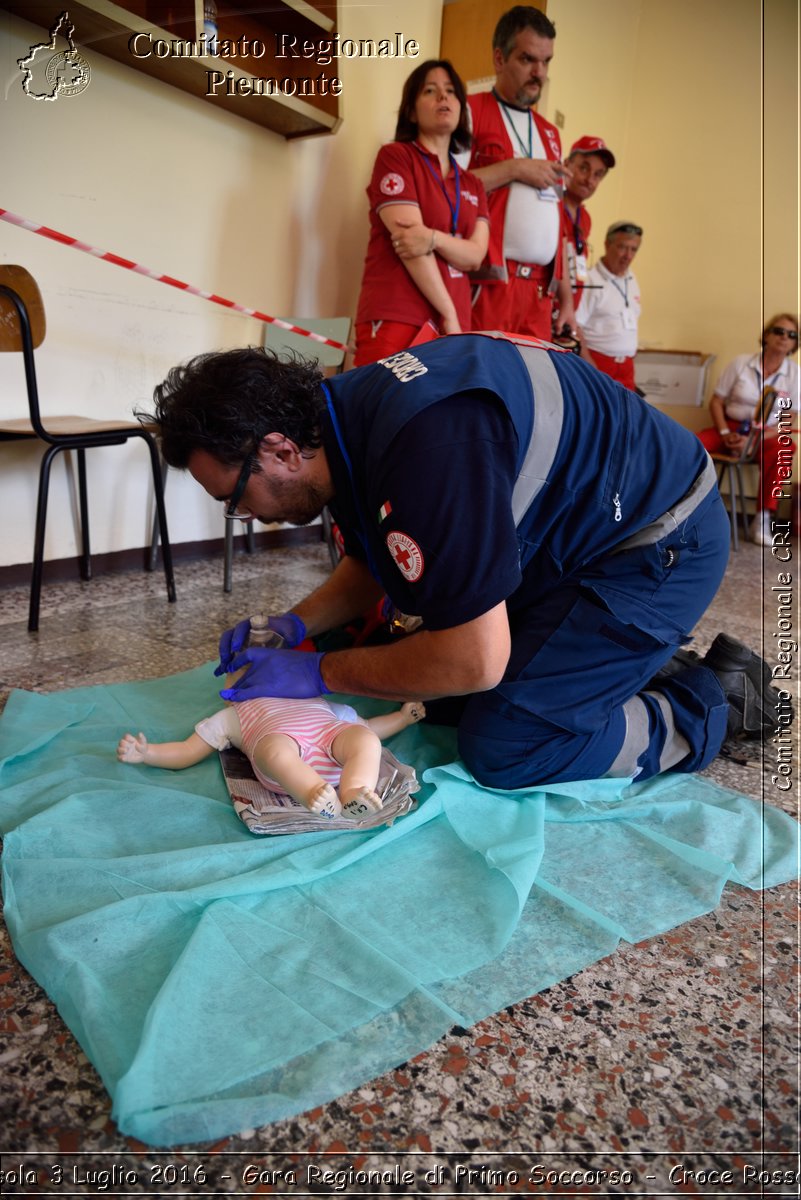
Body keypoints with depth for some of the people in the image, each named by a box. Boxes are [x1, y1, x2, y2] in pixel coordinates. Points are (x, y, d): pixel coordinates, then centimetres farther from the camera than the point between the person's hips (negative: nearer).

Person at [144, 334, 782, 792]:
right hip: (559, 543, 9)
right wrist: (295, 625, -2)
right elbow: (372, 565, 13)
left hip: (659, 543, -9)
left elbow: (474, 661, -32)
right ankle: (626, 669, 22)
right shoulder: (344, 414, -4)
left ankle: (719, 703, 5)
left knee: (502, 750, -12)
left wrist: (320, 672, -20)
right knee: (448, 701, 10)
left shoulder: (424, 445, -36)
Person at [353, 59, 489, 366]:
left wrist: (434, 239, -15)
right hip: (396, 320, -5)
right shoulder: (395, 156, 5)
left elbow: (475, 254, 6)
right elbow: (408, 240, -6)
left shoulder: (472, 186, 21)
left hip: (454, 325, 5)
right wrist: (448, 314, -9)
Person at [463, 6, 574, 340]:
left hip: (540, 292, 6)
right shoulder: (469, 111, 4)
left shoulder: (549, 133, 24)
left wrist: (565, 295, 15)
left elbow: (552, 219, 22)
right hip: (485, 285, -6)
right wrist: (514, 168, -7)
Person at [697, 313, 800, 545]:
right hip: (732, 427, 1)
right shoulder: (741, 363, 0)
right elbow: (716, 402, 3)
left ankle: (763, 518, -25)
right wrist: (725, 433, -13)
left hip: (768, 435, 0)